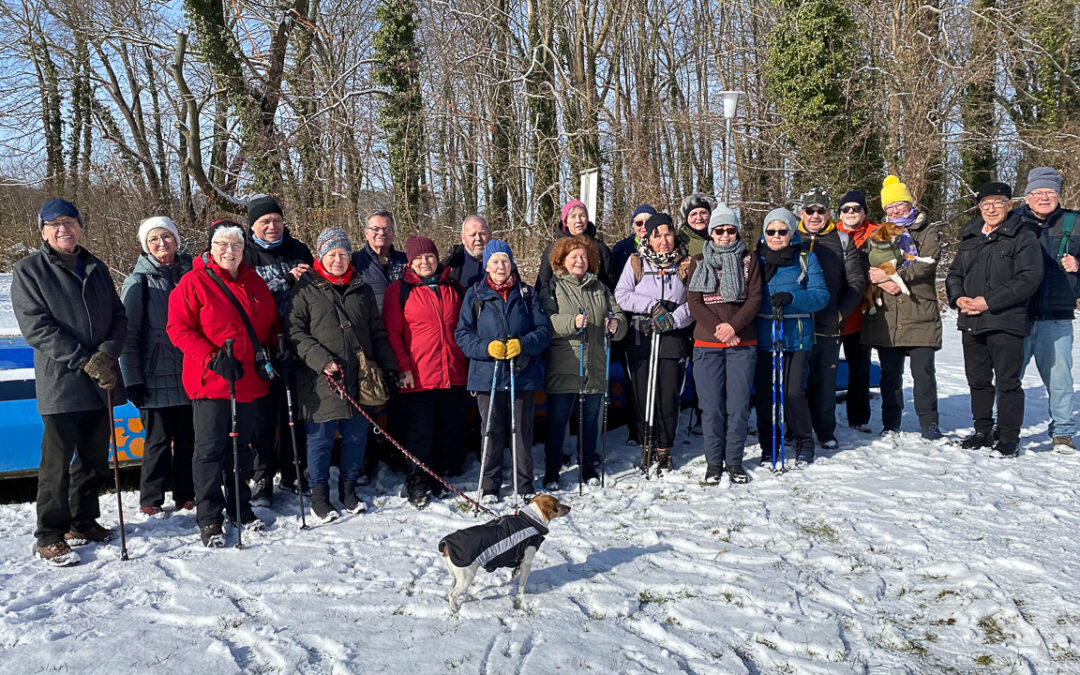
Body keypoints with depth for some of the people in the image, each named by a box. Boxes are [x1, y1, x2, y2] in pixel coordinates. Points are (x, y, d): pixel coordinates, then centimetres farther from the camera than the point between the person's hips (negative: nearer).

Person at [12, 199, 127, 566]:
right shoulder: (29, 270, -1)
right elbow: (36, 327, -9)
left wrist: (106, 354, -10)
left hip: (100, 381, 5)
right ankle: (50, 536, 12)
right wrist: (84, 361, -16)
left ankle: (82, 522, 28)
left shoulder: (96, 268, 14)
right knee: (57, 463, 0)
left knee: (95, 460, 12)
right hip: (60, 383, -5)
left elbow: (118, 316, 9)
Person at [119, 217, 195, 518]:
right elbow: (128, 333, -4)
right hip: (157, 376, -3)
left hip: (192, 375, 4)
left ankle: (185, 494, 22)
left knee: (189, 438, 9)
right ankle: (151, 501, 14)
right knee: (158, 439, 1)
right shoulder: (139, 281, -2)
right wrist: (132, 379, -10)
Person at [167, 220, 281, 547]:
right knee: (210, 449, 0)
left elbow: (272, 323, 21)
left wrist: (271, 351, 4)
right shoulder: (194, 282, -5)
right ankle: (209, 518, 10)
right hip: (210, 382, -5)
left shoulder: (255, 282, 11)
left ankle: (240, 507, 29)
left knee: (241, 445, 15)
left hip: (250, 381, 5)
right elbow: (178, 328, -10)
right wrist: (212, 358, -20)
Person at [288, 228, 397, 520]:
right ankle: (319, 495, 17)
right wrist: (321, 359, -17)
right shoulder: (306, 288, 1)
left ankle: (348, 488, 26)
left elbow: (377, 333, 17)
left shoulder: (362, 290, 14)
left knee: (356, 436, 9)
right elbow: (295, 331, -6)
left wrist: (388, 365, 9)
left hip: (359, 378, 4)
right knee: (320, 438, 3)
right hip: (320, 381, -4)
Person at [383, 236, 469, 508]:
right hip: (418, 376, -4)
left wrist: (470, 363, 13)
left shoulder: (454, 287, 12)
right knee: (420, 431, 0)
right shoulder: (399, 290, 1)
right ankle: (417, 483, 15)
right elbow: (392, 333, -2)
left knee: (451, 430, 9)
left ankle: (438, 478, 25)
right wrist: (403, 367, -10)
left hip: (454, 374, 4)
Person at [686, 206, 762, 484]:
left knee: (738, 404, 0)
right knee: (712, 406, -1)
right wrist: (717, 329, -12)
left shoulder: (749, 260, 10)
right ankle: (713, 462, 11)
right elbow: (694, 302, 2)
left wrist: (733, 326, -13)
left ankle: (734, 461, 12)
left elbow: (755, 299, 1)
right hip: (707, 344, 0)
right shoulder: (698, 262, 10)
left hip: (742, 343, 0)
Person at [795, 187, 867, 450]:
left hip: (828, 325, 0)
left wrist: (841, 311, -5)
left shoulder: (842, 241, 7)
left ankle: (825, 431, 20)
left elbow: (857, 281, 6)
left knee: (825, 380, 6)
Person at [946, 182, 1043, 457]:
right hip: (971, 322, 6)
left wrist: (990, 301, -18)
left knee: (1007, 382, -1)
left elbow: (1029, 278, -13)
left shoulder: (1023, 237, -4)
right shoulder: (969, 238, 15)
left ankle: (1010, 438, 8)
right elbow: (954, 274, 19)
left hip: (1006, 323, -6)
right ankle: (983, 432, 26)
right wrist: (957, 298, -2)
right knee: (978, 380, 14)